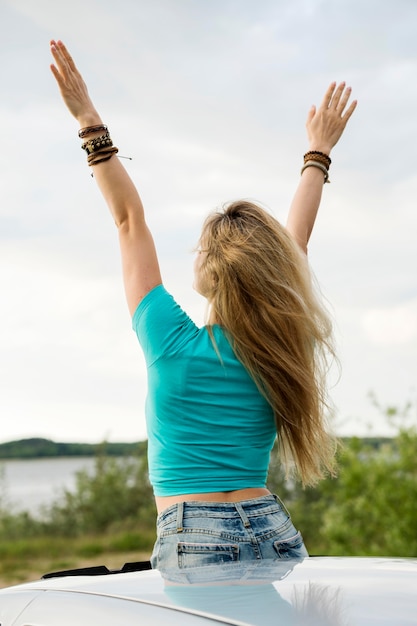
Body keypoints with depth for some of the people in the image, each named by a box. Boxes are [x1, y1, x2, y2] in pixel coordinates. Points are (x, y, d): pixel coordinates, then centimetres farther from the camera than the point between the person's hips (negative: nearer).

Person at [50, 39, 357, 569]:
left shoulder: (175, 345, -10)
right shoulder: (281, 349, 0)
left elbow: (130, 220, -3)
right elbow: (295, 244, 15)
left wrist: (90, 124, 6)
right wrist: (318, 153, 28)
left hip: (194, 541, -4)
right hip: (275, 533, 5)